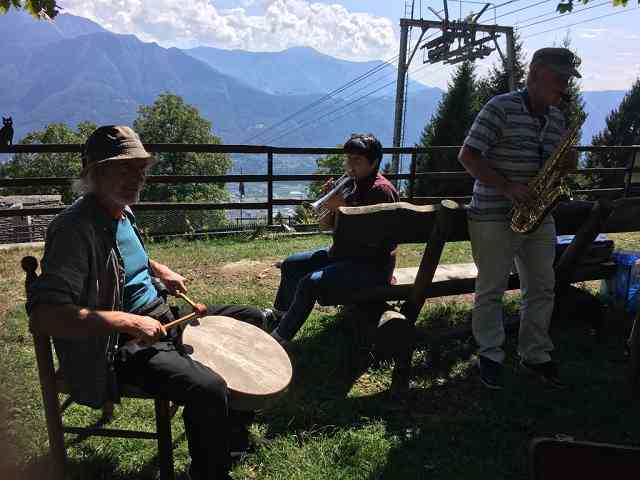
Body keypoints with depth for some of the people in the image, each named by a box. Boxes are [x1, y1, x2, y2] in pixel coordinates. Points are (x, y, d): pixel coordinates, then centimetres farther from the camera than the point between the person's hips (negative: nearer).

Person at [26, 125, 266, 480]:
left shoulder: (122, 212, 7)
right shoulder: (75, 229, -23)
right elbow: (42, 315, -32)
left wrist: (160, 271, 11)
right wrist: (127, 322, -33)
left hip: (162, 318, 10)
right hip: (120, 347, -10)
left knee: (250, 318, 13)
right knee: (208, 389, -32)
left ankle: (233, 426, 28)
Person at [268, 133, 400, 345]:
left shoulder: (381, 190, -18)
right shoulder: (350, 184, 8)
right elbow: (325, 224, 11)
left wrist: (343, 208, -24)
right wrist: (329, 202, -9)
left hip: (372, 265, -10)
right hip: (342, 253, 10)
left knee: (311, 281, -26)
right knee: (290, 265, 11)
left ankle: (280, 338, -10)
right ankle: (278, 315, 31)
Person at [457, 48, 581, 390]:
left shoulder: (556, 117, 12)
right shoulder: (501, 108, -11)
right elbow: (468, 156, -16)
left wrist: (567, 163, -3)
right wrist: (507, 187, -22)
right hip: (494, 217, -7)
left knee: (541, 288, 11)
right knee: (491, 289, 3)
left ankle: (535, 356, 27)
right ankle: (490, 356, 19)